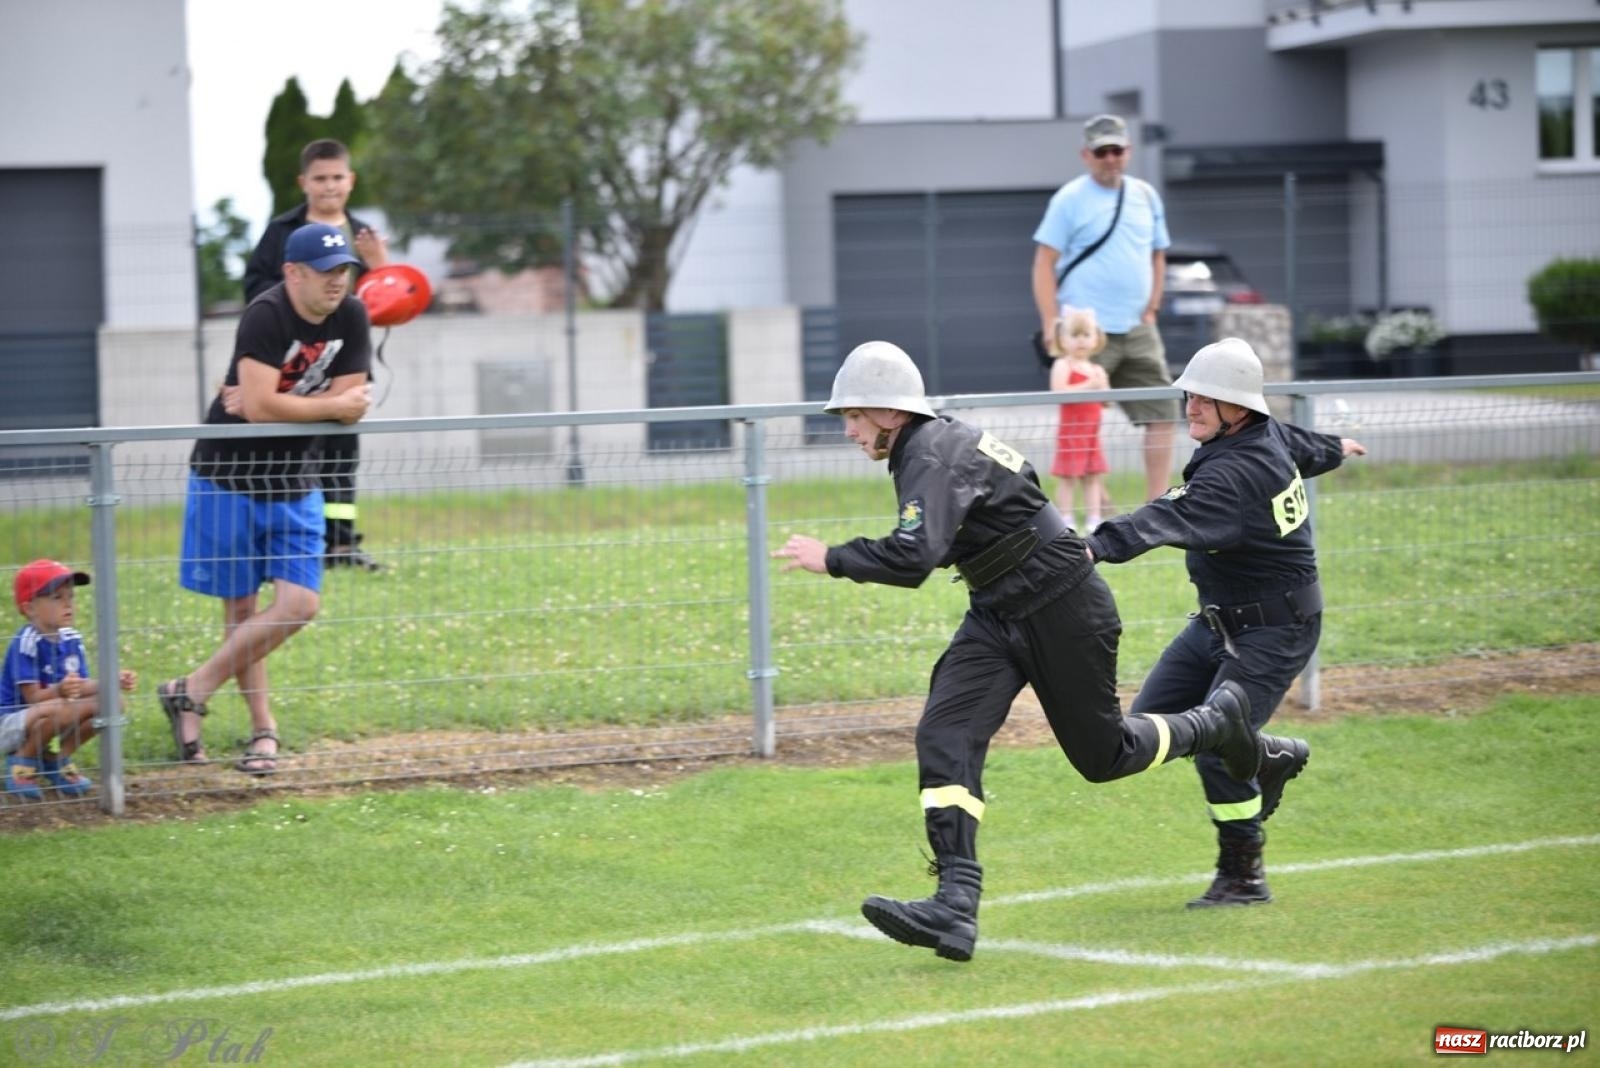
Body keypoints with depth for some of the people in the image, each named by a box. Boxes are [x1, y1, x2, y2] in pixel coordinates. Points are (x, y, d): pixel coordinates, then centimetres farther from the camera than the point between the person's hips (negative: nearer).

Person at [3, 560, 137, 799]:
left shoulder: (71, 639, 2)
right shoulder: (26, 643, -22)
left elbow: (84, 685, 1)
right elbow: (33, 697, -26)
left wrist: (112, 681, -16)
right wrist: (58, 691, -46)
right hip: (11, 723, -8)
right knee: (62, 710, -37)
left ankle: (55, 760, 7)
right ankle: (22, 761, -10)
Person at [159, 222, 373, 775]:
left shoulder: (352, 318, -3)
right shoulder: (266, 315, -21)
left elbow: (350, 406, -9)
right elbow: (260, 405, -29)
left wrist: (275, 404, -18)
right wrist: (332, 406, -18)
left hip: (293, 481, 5)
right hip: (228, 475, -5)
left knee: (300, 604, -6)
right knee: (241, 606, 2)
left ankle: (193, 692, 4)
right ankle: (263, 728, 13)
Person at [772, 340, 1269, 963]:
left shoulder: (934, 459, -24)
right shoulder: (940, 442, 7)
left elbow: (913, 560, -37)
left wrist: (830, 559, -27)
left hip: (1063, 612, -9)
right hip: (996, 616, 9)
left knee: (1103, 757, 6)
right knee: (944, 737, -11)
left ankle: (1215, 724, 35)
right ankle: (957, 906, -21)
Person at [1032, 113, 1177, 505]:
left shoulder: (1146, 197, 12)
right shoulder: (1069, 200, -3)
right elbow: (1045, 263, -6)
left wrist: (1150, 309, 10)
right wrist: (1052, 325, -14)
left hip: (1137, 330, 5)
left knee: (1161, 414, 0)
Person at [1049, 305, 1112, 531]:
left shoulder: (1097, 370, 13)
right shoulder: (1063, 366, -9)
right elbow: (1058, 392, -25)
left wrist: (1102, 388, -5)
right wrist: (1087, 386, -28)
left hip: (1092, 429, 7)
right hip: (1071, 429, -7)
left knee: (1093, 476, 9)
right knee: (1066, 476, -4)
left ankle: (1093, 519, 14)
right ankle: (1066, 520, 0)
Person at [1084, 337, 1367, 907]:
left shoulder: (1235, 474, -29)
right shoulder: (1267, 433, -1)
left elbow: (1171, 520, -46)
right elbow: (1303, 447, 23)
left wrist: (1098, 546, -60)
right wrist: (1334, 450, 48)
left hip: (1274, 631, -10)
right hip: (1218, 621, 10)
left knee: (1215, 748, -16)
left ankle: (1243, 878, 2)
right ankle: (1276, 758, 29)